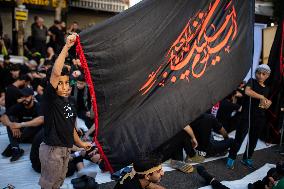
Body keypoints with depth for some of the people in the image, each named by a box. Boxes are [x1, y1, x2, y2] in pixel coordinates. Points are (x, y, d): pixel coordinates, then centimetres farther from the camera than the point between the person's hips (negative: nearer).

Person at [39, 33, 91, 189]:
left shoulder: (67, 103, 7)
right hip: (52, 150, -8)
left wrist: (80, 143, 22)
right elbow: (56, 73, -32)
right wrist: (66, 47, -34)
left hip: (65, 149, 8)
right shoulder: (50, 99, -16)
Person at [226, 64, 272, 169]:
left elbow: (265, 105, 18)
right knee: (239, 138, -3)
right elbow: (247, 91, -24)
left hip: (260, 118, 6)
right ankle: (231, 158, 9)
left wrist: (268, 103, -4)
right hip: (247, 115, -6)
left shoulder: (266, 89, 14)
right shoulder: (252, 82, -2)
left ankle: (247, 158, 28)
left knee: (253, 139, 13)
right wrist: (262, 97, -18)